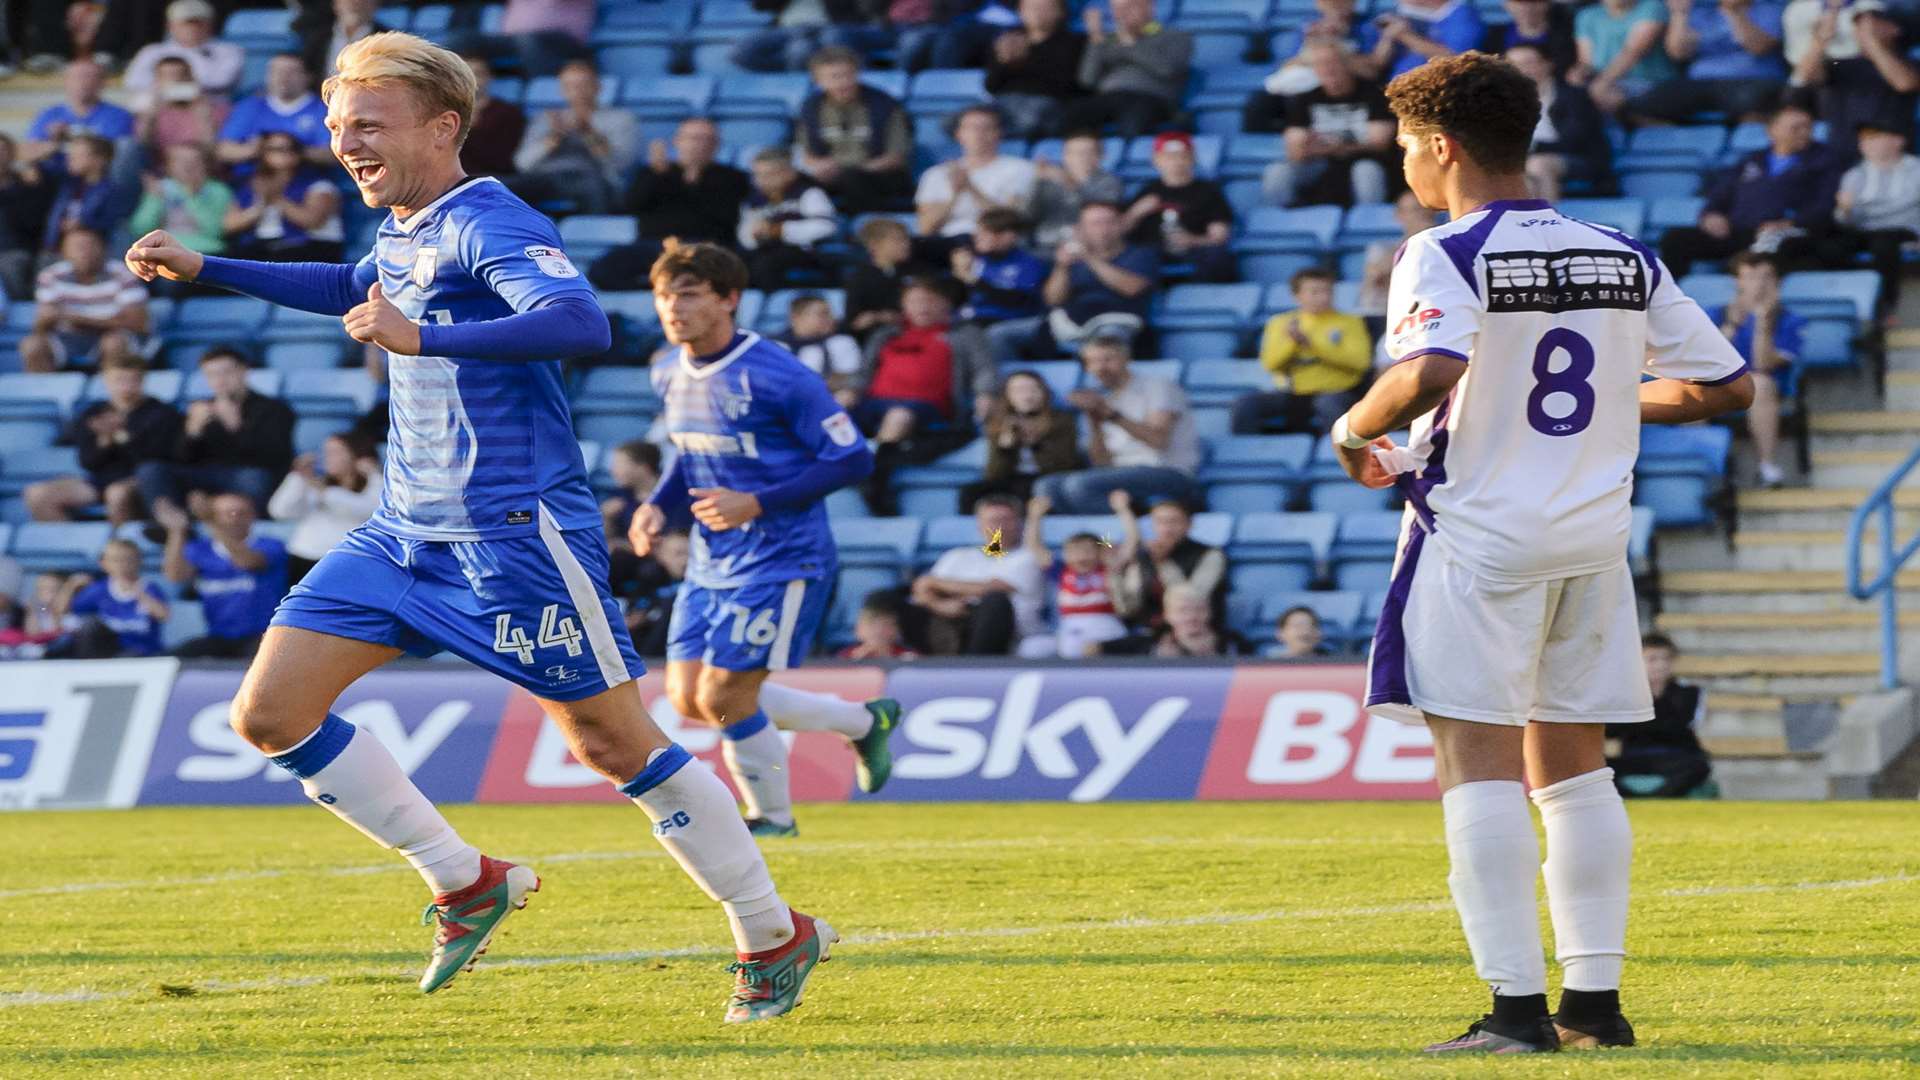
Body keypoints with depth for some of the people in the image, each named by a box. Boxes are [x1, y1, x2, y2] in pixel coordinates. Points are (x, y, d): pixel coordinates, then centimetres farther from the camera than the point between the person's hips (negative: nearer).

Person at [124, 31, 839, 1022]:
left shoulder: (489, 225, -16)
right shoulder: (400, 233, 11)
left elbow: (581, 323, -35)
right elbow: (355, 289, 37)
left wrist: (423, 337, -40)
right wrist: (204, 270, 35)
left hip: (515, 536, -9)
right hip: (403, 534, 9)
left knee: (615, 746, -4)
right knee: (270, 714, -1)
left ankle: (775, 937, 13)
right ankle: (466, 885, 11)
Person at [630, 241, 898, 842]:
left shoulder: (774, 376, -18)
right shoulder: (671, 376, 5)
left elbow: (853, 458, -17)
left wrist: (756, 504, -23)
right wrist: (658, 507, 1)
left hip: (781, 560, -8)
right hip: (712, 561, 8)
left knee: (723, 698, -10)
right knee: (689, 700, 6)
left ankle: (773, 820, 15)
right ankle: (863, 722, 23)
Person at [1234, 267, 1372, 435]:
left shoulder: (1349, 323, 9)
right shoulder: (1280, 323, 15)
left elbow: (1360, 361, -6)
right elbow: (1270, 363, 4)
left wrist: (1312, 344, -12)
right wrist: (1291, 342, -16)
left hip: (1332, 391, -3)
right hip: (1291, 394, 3)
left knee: (1331, 404, -38)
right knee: (1245, 404, -22)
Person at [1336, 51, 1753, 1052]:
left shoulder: (1447, 255, -9)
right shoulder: (1625, 258, 9)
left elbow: (1427, 374, -28)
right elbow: (1726, 384, 11)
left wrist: (1354, 429, -9)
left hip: (1479, 534, -6)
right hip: (1595, 539, 6)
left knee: (1478, 761, -6)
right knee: (1571, 762, 14)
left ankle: (1517, 1006, -13)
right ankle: (1594, 998, 12)